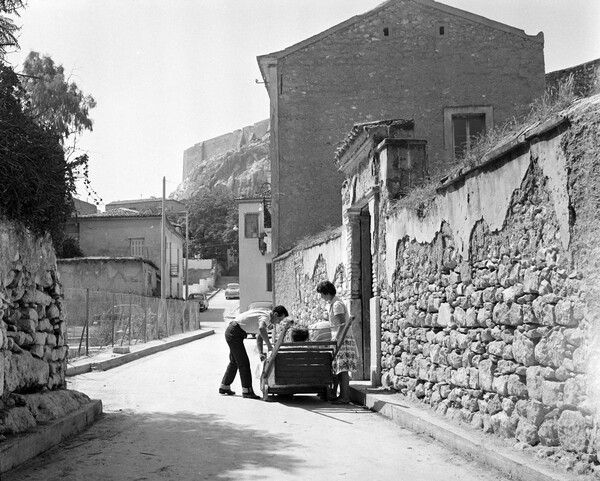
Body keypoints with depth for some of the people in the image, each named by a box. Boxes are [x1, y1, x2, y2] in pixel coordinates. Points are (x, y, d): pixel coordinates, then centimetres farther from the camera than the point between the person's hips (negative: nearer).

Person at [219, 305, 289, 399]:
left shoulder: (267, 319, 11)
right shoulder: (265, 317, -20)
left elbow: (259, 337, 21)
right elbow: (261, 329, -44)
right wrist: (269, 345, -36)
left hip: (231, 332, 11)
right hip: (234, 333, -11)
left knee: (234, 362, 20)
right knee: (243, 362, -8)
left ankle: (224, 387, 29)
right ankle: (247, 391, -6)